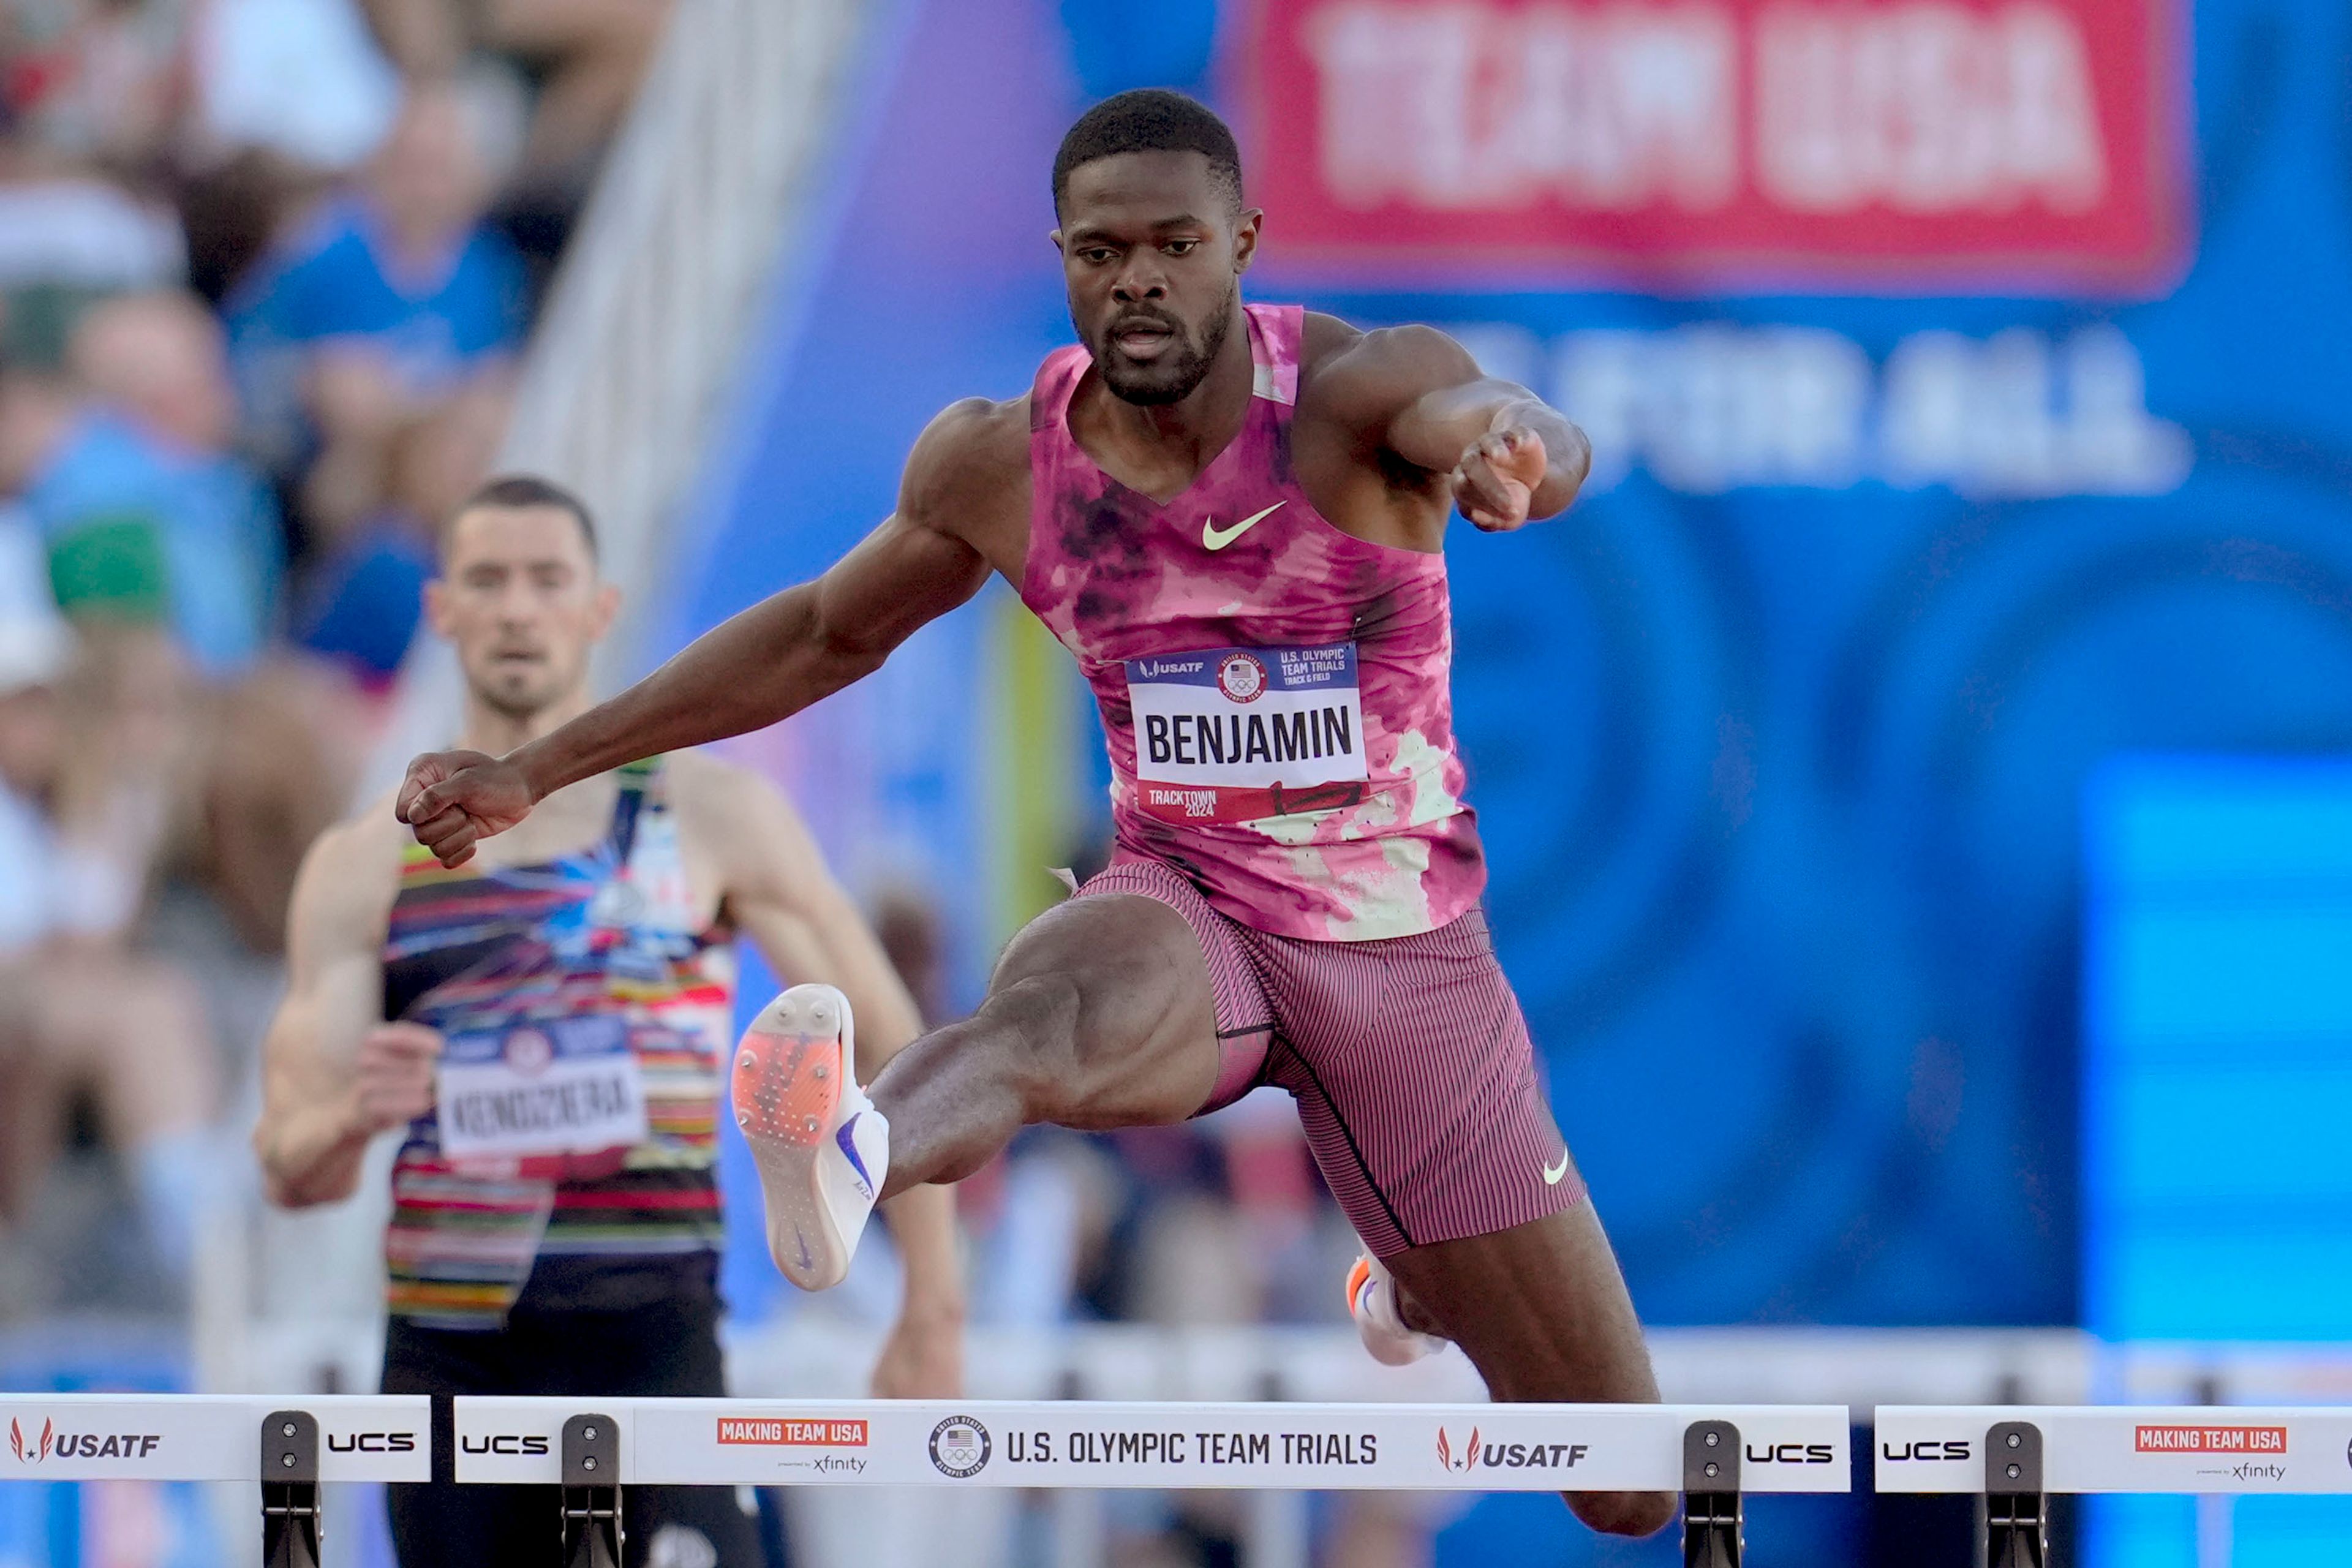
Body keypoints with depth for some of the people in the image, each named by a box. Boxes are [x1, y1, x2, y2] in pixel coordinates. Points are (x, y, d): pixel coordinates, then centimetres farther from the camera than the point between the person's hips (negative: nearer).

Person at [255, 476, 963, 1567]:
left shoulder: (713, 818, 3)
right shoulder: (363, 869, 9)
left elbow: (890, 1048, 7)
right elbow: (289, 1167, 5)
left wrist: (932, 1315, 1)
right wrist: (351, 1117, -20)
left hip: (648, 1345, -3)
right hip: (447, 1359, 3)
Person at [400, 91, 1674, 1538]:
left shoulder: (1356, 390, -16)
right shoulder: (1001, 467, -5)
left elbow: (1545, 442, -39)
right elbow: (825, 634, 13)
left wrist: (1512, 444, -66)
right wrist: (536, 772, 13)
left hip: (1405, 950, -1)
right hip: (1188, 913, 1)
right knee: (1067, 998, -41)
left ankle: (1413, 1290, 40)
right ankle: (852, 1160, -76)